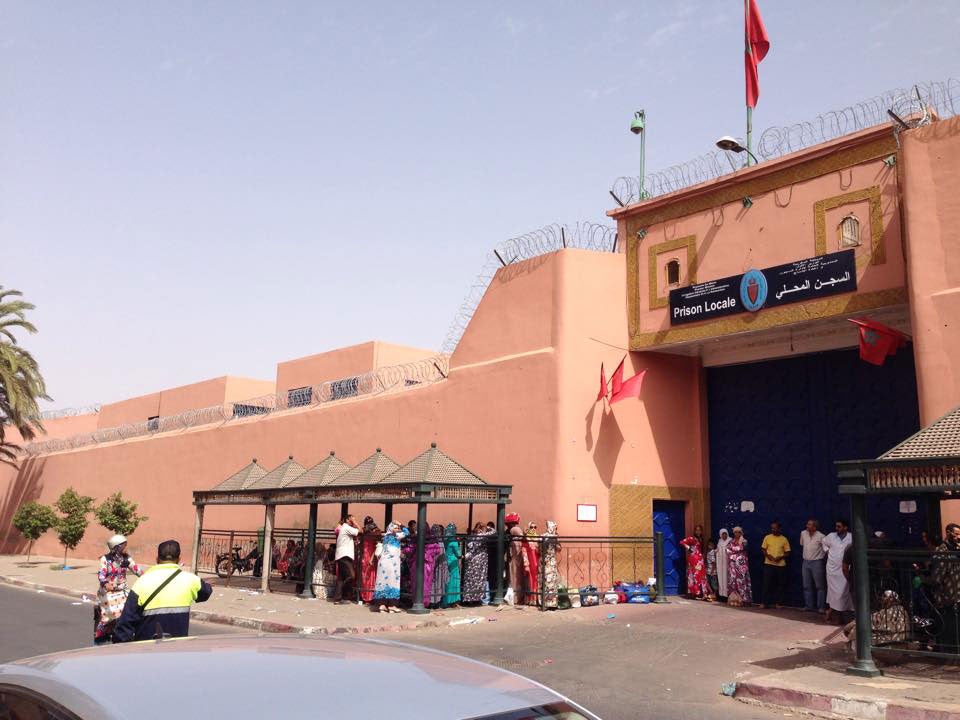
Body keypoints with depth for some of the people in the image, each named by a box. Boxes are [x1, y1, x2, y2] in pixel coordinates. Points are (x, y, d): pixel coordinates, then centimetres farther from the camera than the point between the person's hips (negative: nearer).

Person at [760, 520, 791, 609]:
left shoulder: (784, 539, 3)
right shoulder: (767, 537, 4)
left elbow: (787, 552, 4)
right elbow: (763, 549, 8)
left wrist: (780, 557, -14)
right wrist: (768, 555, -12)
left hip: (781, 565, 1)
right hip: (769, 564, 0)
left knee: (780, 584, 5)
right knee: (767, 583, -4)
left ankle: (778, 603, 14)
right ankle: (764, 602, 1)